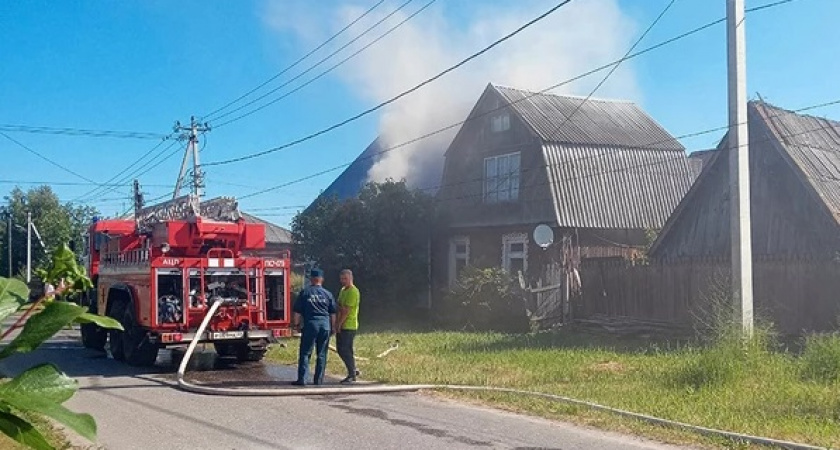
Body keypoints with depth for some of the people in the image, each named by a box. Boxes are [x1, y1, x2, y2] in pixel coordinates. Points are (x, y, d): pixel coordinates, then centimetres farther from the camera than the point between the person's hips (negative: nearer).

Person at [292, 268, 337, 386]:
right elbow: (333, 313, 11)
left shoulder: (304, 293, 1)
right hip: (325, 324, 2)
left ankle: (302, 379, -6)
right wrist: (333, 327, 19)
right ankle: (318, 380, 8)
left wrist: (297, 324, 13)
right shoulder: (328, 294, 8)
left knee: (305, 353, 0)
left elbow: (297, 311, 1)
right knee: (321, 354, 8)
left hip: (310, 324, -2)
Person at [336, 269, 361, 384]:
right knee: (341, 350, 12)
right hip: (341, 326, 9)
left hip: (349, 326, -9)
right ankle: (353, 370, 24)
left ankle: (352, 375, 1)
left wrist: (339, 324, -16)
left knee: (346, 350, -7)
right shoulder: (343, 290, 16)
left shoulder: (353, 291, -14)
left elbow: (347, 310, -18)